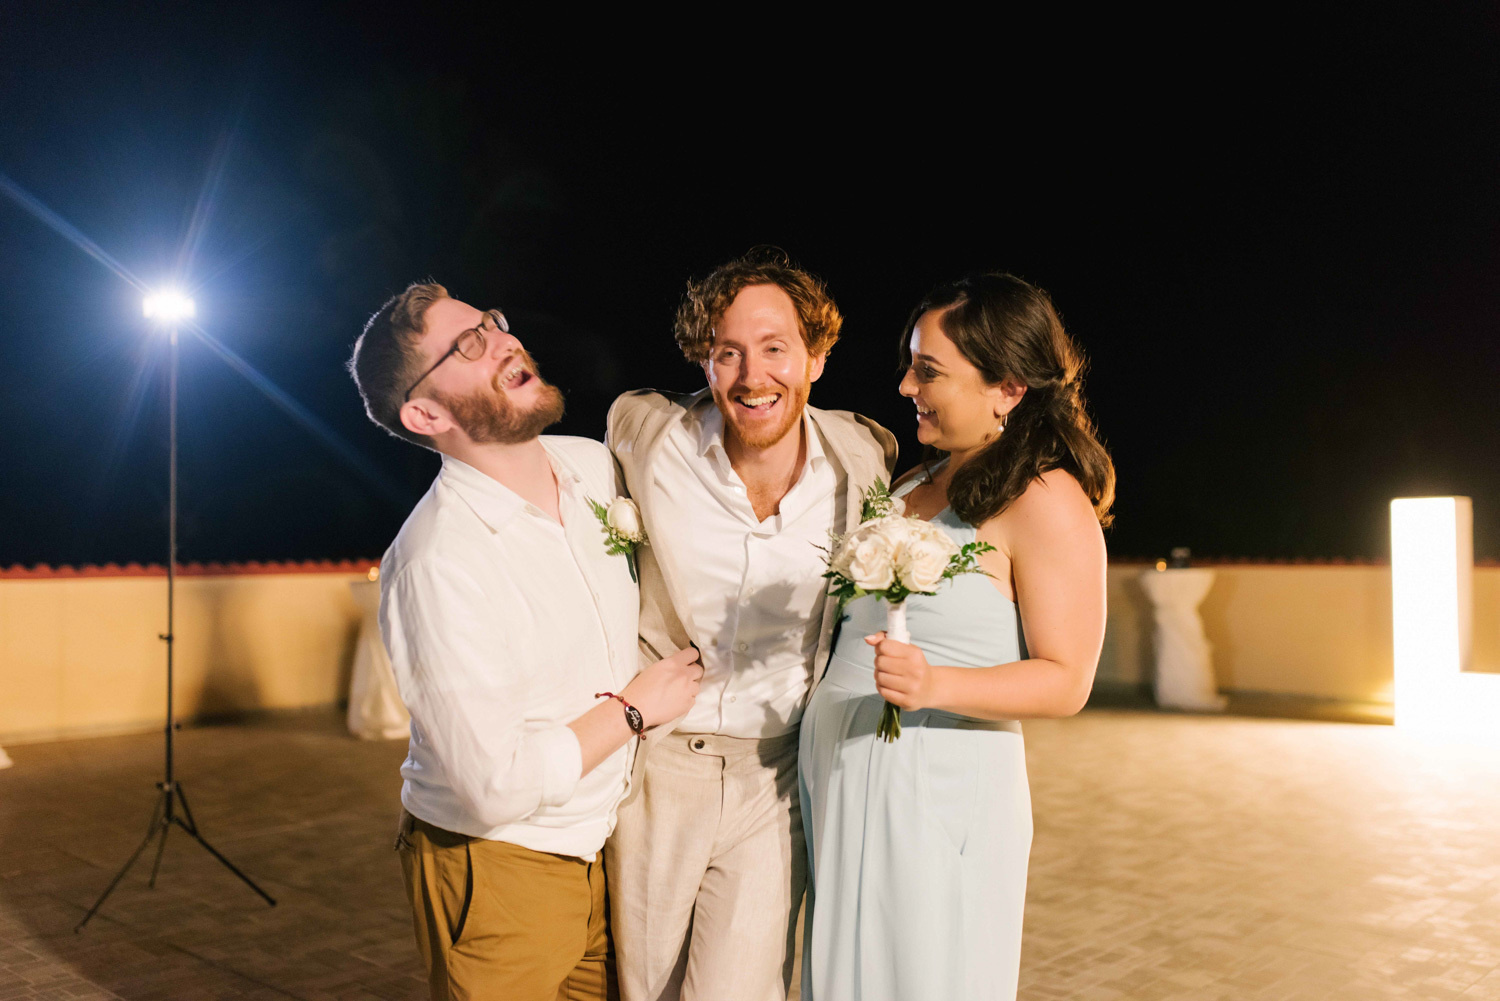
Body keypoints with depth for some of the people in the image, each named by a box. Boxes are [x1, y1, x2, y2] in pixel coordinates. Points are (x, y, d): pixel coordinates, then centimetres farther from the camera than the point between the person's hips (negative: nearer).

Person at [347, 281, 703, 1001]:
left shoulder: (596, 465, -4)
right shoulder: (436, 562, -27)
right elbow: (496, 786, -26)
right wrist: (634, 710, -15)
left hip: (601, 846, 7)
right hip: (497, 869, -6)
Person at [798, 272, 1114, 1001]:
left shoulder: (1046, 502, -11)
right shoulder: (917, 483, 13)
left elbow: (1065, 681, -13)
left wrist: (934, 685, -27)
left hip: (936, 796, -7)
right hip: (835, 778, 8)